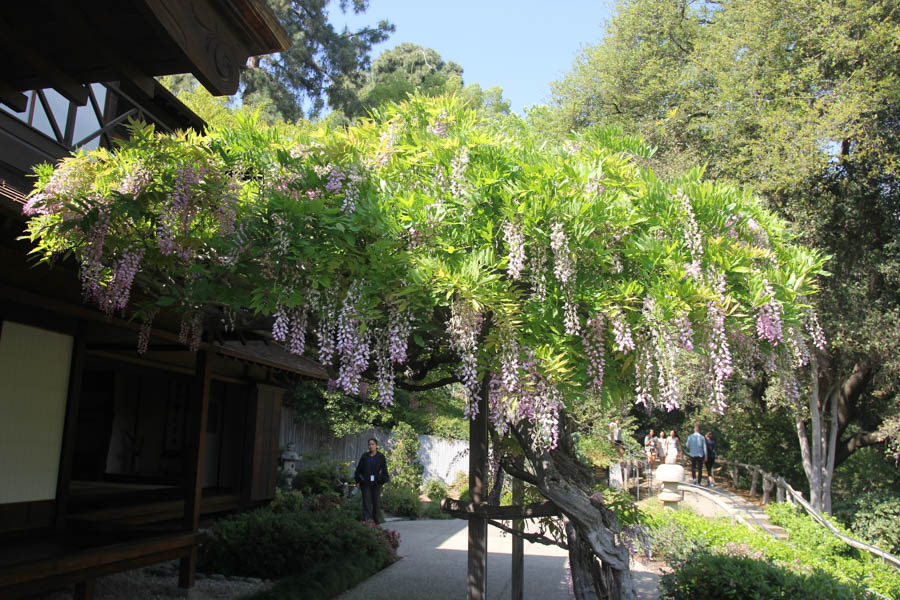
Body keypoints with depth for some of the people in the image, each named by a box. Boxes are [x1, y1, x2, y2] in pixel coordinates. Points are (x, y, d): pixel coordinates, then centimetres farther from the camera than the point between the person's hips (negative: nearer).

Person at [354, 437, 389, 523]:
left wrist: (383, 480, -7)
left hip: (376, 483, -1)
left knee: (376, 502, 6)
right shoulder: (364, 456, 7)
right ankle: (367, 519, -13)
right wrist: (358, 481, 4)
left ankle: (377, 520, 18)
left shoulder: (381, 457, 3)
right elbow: (359, 469, 10)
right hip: (366, 483, 1)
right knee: (367, 501, -7)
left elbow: (384, 470, 2)